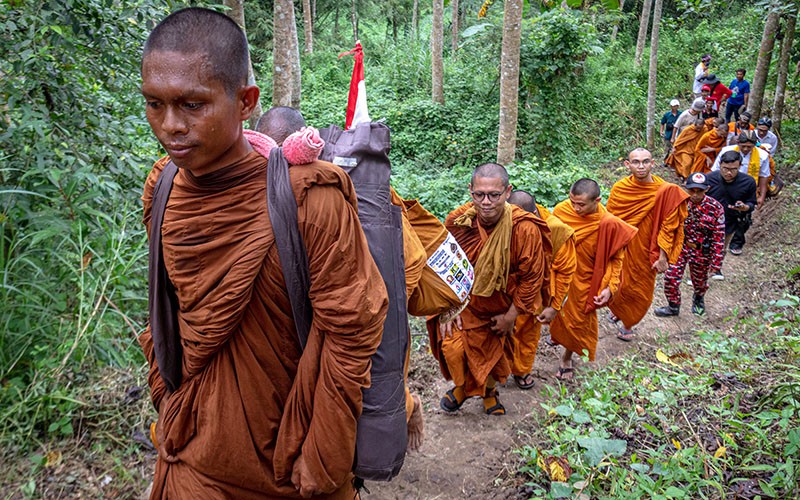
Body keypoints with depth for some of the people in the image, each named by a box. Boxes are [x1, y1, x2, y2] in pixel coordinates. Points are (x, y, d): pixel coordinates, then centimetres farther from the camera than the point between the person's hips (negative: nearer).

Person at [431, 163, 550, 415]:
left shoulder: (525, 229, -28)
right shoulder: (457, 220, -20)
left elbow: (532, 277, -16)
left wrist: (510, 316, -9)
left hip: (500, 306, -1)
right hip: (462, 302, 1)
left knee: (492, 352, 17)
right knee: (453, 347, -11)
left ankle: (488, 390, 51)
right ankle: (461, 386, 24)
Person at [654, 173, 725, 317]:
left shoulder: (715, 208, -19)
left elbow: (719, 237, -14)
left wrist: (716, 262, -13)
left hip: (702, 251, -1)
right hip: (680, 246, 1)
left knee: (700, 280, 20)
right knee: (671, 276, -2)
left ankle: (698, 299, 55)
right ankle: (673, 307, 23)